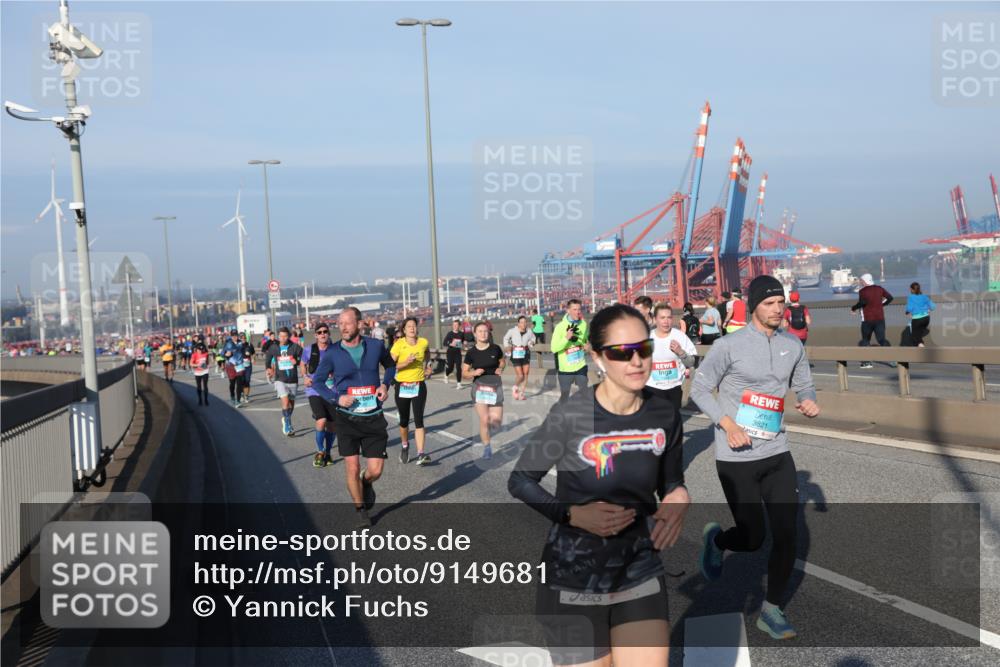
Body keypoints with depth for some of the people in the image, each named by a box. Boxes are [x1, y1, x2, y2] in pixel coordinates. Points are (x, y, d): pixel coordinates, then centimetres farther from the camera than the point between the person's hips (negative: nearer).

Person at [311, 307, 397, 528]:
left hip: (374, 418, 1)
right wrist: (336, 398, -13)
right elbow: (317, 381, 3)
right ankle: (361, 511, 24)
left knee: (375, 470, 0)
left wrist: (386, 384, -2)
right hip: (347, 418, -1)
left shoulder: (375, 346, -3)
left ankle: (366, 483, 38)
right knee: (352, 468, -1)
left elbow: (390, 365, 17)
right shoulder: (333, 353, -6)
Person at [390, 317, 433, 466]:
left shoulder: (424, 342, 0)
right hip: (402, 386, -1)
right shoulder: (398, 345, -10)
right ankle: (404, 446, 39)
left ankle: (421, 454, -14)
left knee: (418, 420, -10)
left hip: (419, 385, 1)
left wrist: (427, 366, 13)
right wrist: (405, 362, -25)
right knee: (404, 420, 13)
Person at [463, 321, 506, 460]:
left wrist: (501, 368, -5)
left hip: (495, 386, 1)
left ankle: (491, 423, 34)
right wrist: (474, 372, -19)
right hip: (479, 386, -1)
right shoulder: (471, 352, -4)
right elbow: (464, 373, 2)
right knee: (484, 419, -8)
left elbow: (503, 361, 17)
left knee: (496, 420, -4)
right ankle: (487, 447, 11)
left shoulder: (495, 348, -2)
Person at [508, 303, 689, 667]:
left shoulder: (665, 416, -5)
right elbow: (520, 480, -8)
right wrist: (573, 514, -22)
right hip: (575, 581, -3)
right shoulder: (570, 415, -19)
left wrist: (679, 498, -12)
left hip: (641, 575, 4)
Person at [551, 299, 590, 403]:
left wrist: (588, 346, -2)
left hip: (581, 366, 4)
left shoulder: (583, 324, -1)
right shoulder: (560, 327, -15)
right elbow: (554, 348, -19)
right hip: (565, 368, -4)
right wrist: (566, 338, -30)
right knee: (564, 395, 5)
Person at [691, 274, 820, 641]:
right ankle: (716, 539, 36)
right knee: (753, 538, 0)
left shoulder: (793, 345, 5)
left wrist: (809, 402, -8)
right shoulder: (729, 346, -12)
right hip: (737, 459, -5)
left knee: (786, 535, 3)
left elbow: (804, 385, 16)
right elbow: (699, 388, -6)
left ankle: (771, 611, 21)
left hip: (777, 453, 5)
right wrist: (728, 424, -18)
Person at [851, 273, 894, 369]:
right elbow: (890, 297, 8)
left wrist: (854, 308, -9)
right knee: (882, 339, 4)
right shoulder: (879, 289, 7)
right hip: (880, 318, 4)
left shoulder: (862, 291, -9)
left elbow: (863, 302, -24)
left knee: (865, 340, 12)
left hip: (867, 320, -4)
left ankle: (865, 361, 9)